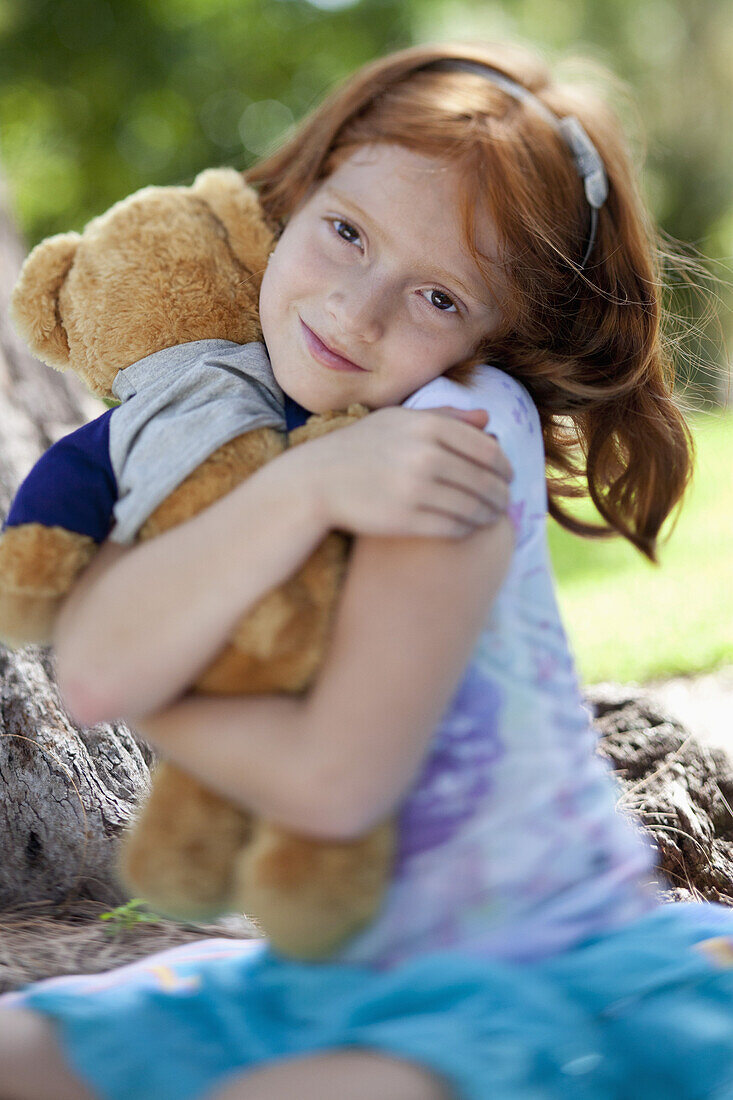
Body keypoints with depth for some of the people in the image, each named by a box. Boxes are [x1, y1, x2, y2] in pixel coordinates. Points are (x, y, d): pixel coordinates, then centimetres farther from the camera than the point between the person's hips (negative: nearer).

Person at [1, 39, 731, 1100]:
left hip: (562, 971, -6)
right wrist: (303, 488, -26)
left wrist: (143, 690, -6)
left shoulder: (468, 420, -16)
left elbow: (333, 776, -21)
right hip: (337, 976, 6)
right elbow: (95, 671, -16)